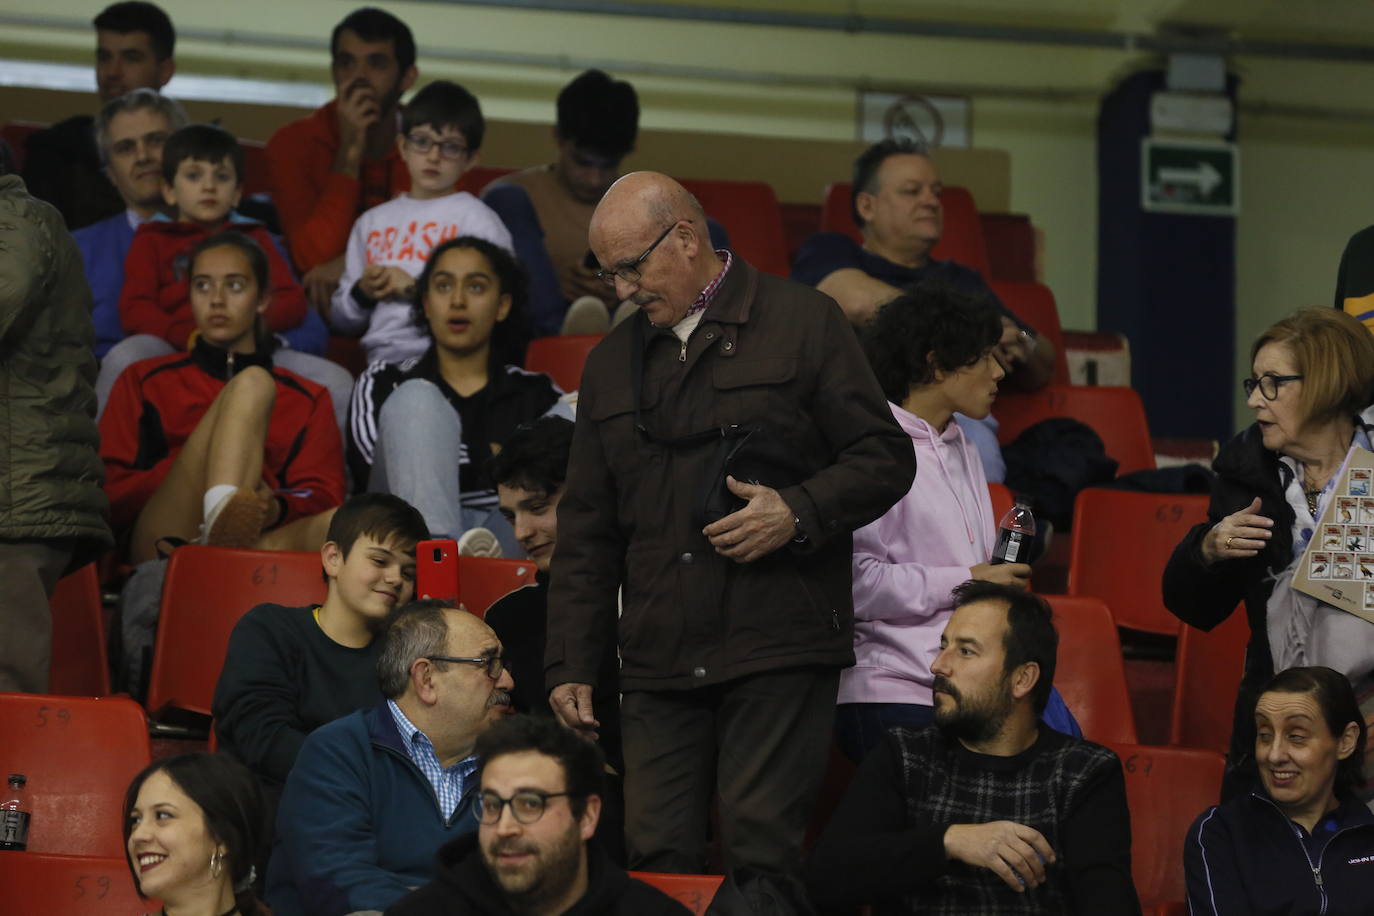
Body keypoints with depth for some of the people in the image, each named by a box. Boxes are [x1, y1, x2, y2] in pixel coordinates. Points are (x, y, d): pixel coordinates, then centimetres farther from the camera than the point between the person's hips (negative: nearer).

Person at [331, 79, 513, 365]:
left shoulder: (477, 218, 8)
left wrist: (416, 288, -8)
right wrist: (363, 293, 4)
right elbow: (341, 319, 26)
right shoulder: (372, 221, 25)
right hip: (382, 360, 4)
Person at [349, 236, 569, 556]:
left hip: (509, 538, 1)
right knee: (418, 400, -21)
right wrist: (487, 458, 5)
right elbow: (370, 464, 2)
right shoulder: (383, 383, 21)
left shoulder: (536, 394, 24)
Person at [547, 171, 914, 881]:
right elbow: (586, 534, 20)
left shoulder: (802, 323, 4)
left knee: (759, 853, -11)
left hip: (779, 656, -4)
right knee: (658, 860, -4)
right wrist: (571, 664, 12)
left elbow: (886, 458, 2)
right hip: (658, 665, 5)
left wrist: (797, 512, -14)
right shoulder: (611, 363, 19)